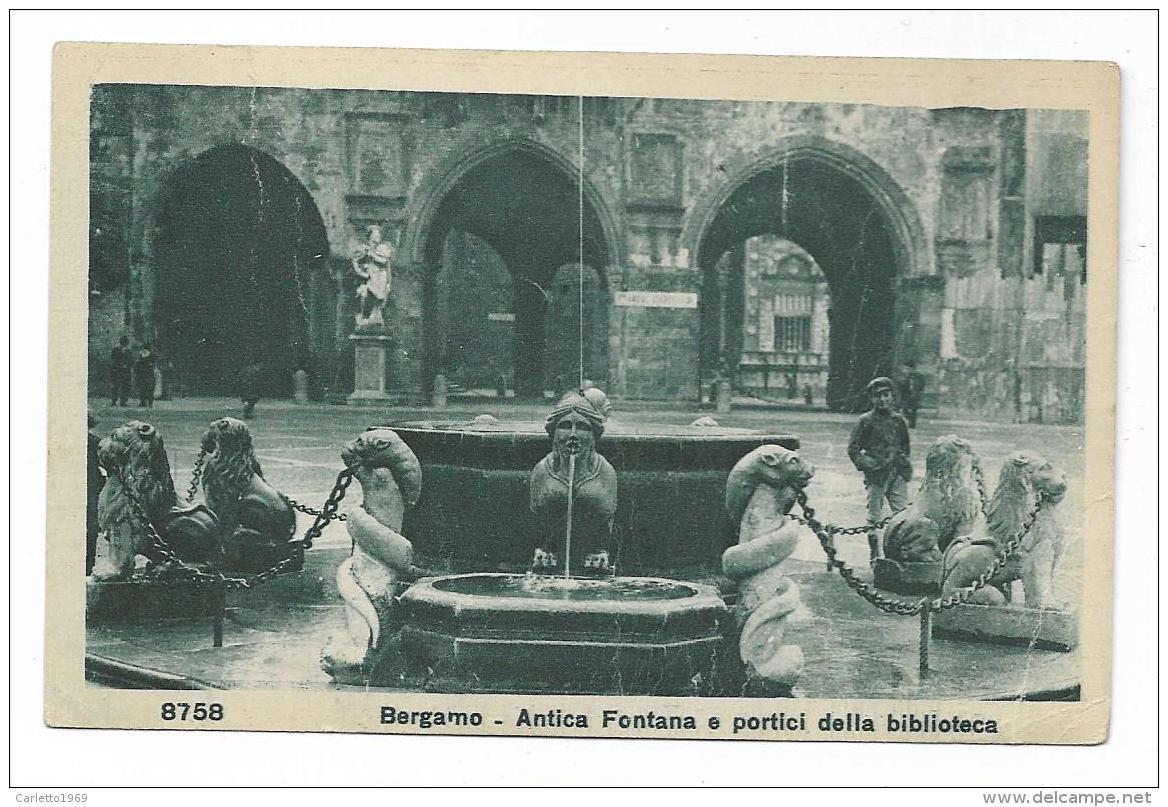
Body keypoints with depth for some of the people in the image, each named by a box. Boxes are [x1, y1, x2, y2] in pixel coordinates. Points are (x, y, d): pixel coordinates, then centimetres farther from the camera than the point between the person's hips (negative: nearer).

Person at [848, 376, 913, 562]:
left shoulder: (899, 420, 12)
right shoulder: (866, 420, 0)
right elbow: (853, 449, 1)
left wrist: (905, 462, 11)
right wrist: (867, 464, -10)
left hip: (898, 475, 3)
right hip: (876, 476, -3)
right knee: (874, 518, 2)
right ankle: (874, 556, 11)